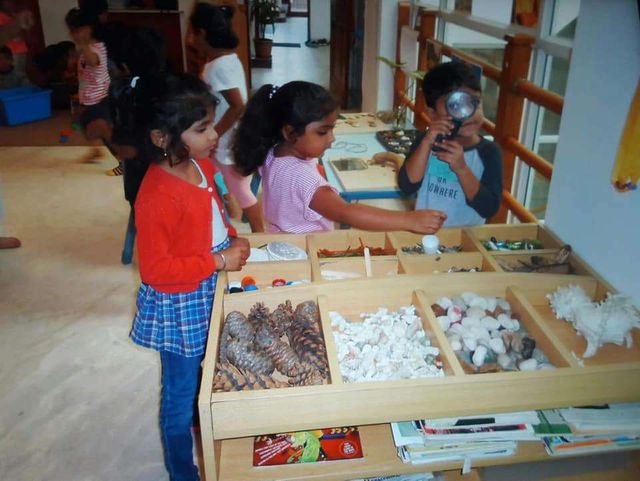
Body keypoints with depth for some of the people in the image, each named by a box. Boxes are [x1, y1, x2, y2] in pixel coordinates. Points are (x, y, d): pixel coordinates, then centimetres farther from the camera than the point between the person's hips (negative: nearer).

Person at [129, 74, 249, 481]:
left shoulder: (203, 165, -2)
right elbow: (155, 268, -25)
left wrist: (233, 238, -3)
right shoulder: (157, 197, -29)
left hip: (212, 295, 8)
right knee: (182, 394, 13)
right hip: (180, 307, -8)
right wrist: (218, 261, -24)